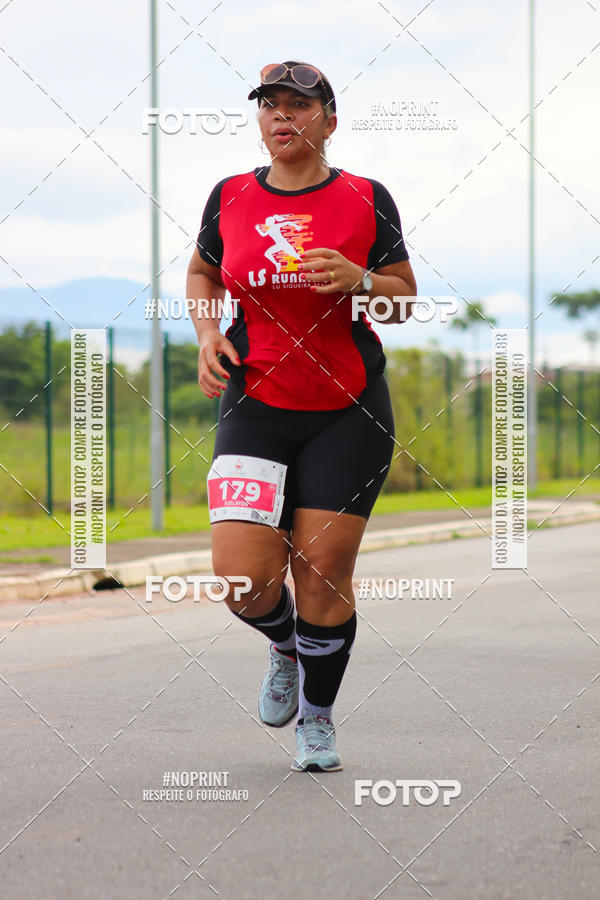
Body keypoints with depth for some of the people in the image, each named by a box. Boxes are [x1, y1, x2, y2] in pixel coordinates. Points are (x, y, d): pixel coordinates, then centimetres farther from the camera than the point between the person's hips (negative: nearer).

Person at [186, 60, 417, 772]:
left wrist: (357, 280, -16)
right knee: (243, 577, -11)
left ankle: (318, 716, 23)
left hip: (349, 411, -1)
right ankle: (286, 647, 25)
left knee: (323, 575, -1)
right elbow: (202, 272, 21)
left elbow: (405, 300, 5)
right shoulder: (230, 198, 4)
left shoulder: (365, 200, -1)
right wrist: (207, 333, 3)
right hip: (256, 405, 1)